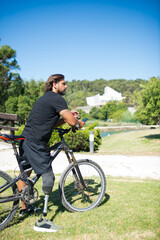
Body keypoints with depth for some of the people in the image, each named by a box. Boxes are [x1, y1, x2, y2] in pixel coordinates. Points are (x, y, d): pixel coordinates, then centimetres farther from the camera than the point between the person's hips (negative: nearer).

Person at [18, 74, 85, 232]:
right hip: (36, 143, -11)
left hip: (26, 140, 11)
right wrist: (79, 123, 5)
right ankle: (41, 222, -2)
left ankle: (23, 208, 38)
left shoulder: (45, 98, 21)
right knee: (48, 177, -7)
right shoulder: (57, 99, -10)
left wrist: (68, 117, 14)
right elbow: (71, 122, -17)